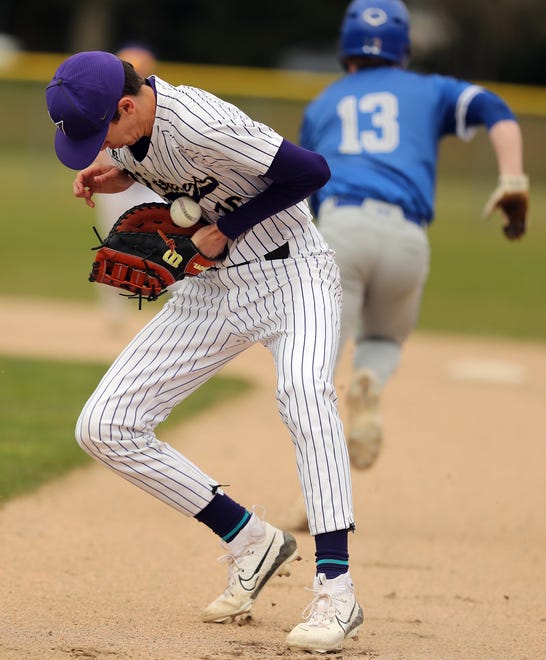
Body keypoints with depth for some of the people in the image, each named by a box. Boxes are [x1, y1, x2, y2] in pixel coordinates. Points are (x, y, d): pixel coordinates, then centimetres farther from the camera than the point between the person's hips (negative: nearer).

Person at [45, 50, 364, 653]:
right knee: (103, 428, -3)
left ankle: (335, 592, -39)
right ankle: (251, 543, 7)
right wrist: (107, 176, -5)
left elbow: (313, 170, -23)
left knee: (303, 389, -38)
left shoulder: (197, 126, -28)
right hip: (208, 291, 8)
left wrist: (226, 230, -18)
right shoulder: (125, 126, -5)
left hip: (290, 274, -8)